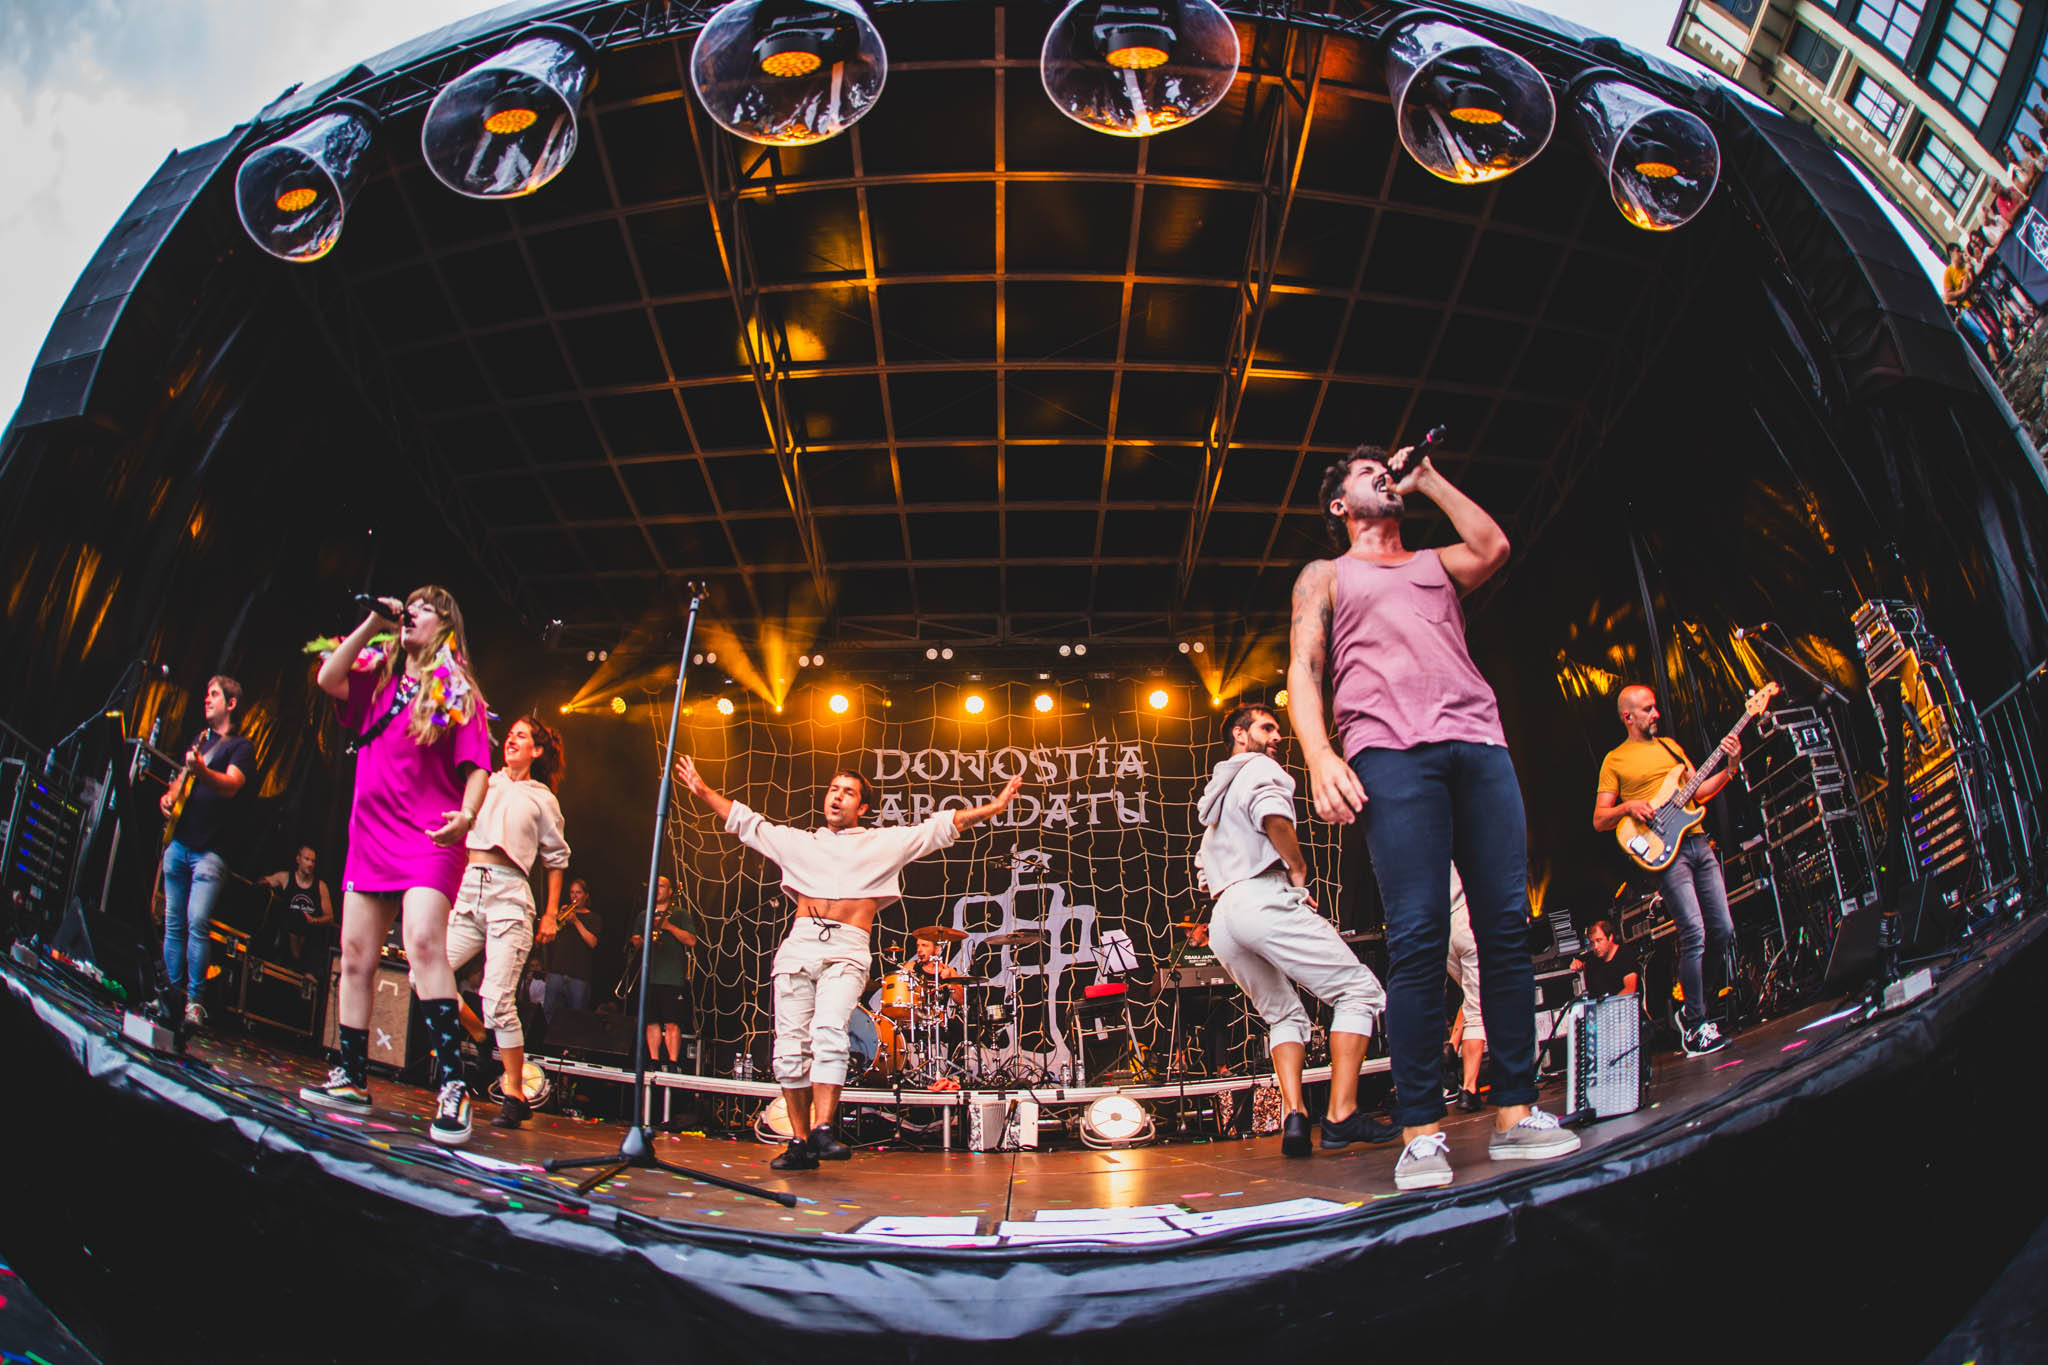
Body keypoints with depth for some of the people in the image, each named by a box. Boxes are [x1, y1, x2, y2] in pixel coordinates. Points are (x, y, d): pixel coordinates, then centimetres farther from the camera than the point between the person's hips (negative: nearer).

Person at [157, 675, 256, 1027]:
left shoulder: (241, 746, -2)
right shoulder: (199, 740, 19)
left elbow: (230, 785, -19)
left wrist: (201, 769, -39)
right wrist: (168, 797, 6)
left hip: (210, 850, -7)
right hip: (178, 843, 7)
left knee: (197, 923, -14)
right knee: (173, 922, 6)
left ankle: (195, 1000, -10)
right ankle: (171, 992, 12)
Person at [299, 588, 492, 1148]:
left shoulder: (455, 690, 3)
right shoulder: (378, 680, 19)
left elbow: (476, 766, -4)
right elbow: (328, 678, 3)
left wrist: (467, 814, -23)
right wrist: (372, 623, 5)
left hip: (429, 838, -7)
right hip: (371, 835, 7)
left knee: (424, 943, -25)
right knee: (355, 956, 8)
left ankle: (451, 1087, -27)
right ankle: (352, 1080, 19)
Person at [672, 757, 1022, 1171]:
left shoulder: (884, 843, 17)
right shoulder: (799, 842, 24)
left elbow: (942, 826, 13)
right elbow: (745, 822, 28)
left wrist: (993, 807, 6)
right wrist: (702, 790, 25)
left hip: (846, 953, -3)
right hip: (797, 947, 3)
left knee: (829, 1031, -25)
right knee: (790, 1046, -6)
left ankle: (822, 1131, -26)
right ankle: (799, 1142, 2)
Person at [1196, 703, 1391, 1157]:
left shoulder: (1217, 790, 32)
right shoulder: (1259, 768, 5)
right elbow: (1273, 815, -19)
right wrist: (1299, 869, -5)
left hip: (1221, 922, 9)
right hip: (1262, 898, -9)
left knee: (1284, 1016, 20)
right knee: (1360, 990, -3)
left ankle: (1293, 1118, -2)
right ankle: (1341, 1115, -13)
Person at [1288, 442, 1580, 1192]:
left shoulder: (1436, 564, 31)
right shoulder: (1324, 576, 22)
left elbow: (1493, 547, 9)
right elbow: (1302, 670, 9)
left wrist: (1428, 478, 22)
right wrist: (1319, 755, -10)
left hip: (1478, 742, 4)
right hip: (1390, 750, -4)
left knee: (1507, 924, -4)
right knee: (1417, 937, -13)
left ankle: (1515, 1113, 2)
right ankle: (1421, 1133, -10)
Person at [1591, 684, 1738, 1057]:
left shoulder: (1669, 745, 21)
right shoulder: (1615, 760, 4)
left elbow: (1698, 791, 20)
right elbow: (1599, 820, 2)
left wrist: (1730, 768, 6)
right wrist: (1627, 807, -16)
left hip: (1697, 841, 6)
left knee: (1723, 930, 3)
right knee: (1694, 935, -15)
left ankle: (1693, 1006, 21)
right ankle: (1697, 1027, -6)